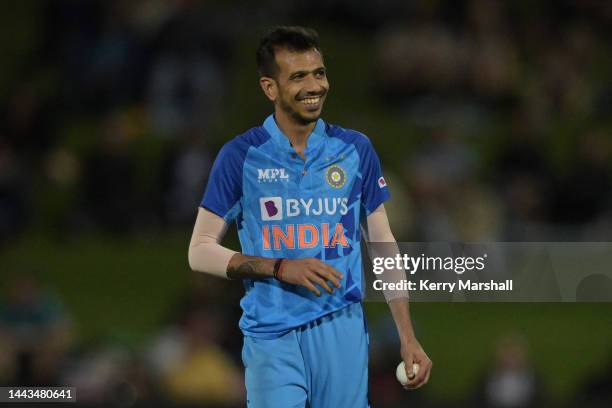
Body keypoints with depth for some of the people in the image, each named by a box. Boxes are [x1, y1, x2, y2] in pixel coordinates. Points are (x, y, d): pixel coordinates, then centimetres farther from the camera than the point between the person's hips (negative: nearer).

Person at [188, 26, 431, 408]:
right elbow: (201, 252, 0)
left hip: (342, 331, 2)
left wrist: (408, 337, 6)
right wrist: (280, 268, -13)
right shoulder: (240, 156, -1)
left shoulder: (356, 150, 6)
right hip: (272, 337, -2)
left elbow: (384, 245, 11)